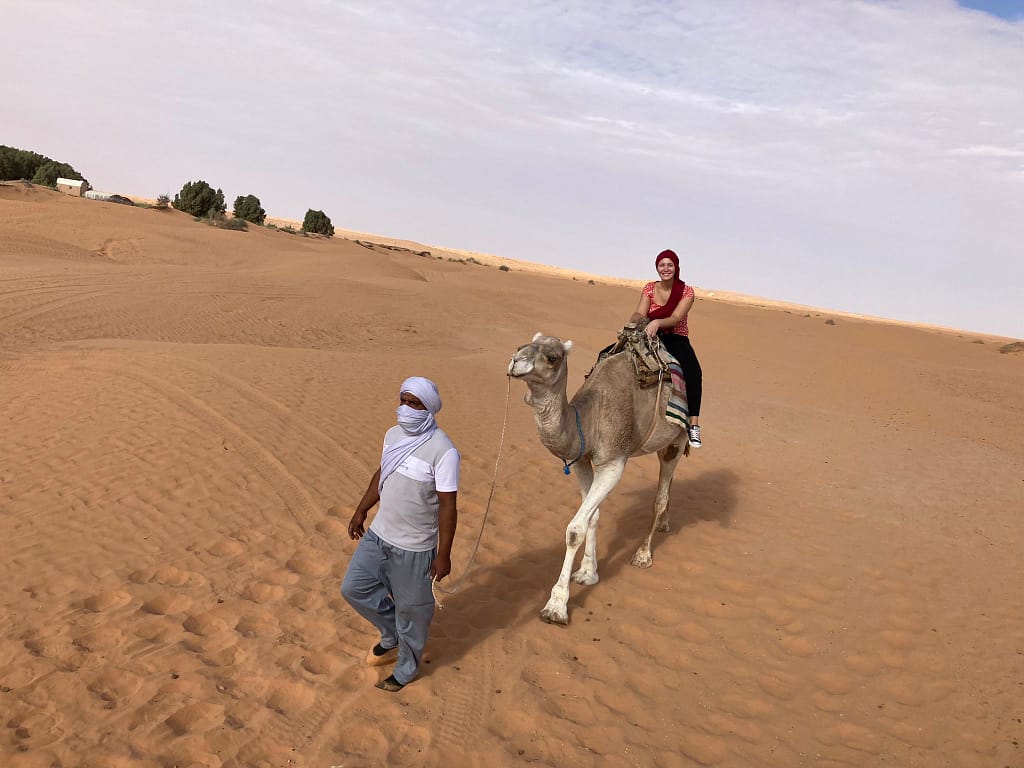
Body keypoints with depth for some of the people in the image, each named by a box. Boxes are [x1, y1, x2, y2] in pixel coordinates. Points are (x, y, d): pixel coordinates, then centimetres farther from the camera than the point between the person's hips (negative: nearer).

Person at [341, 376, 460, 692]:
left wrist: (443, 554, -17)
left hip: (413, 547, -7)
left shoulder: (443, 451, -23)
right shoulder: (393, 434, 0)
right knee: (354, 588, 16)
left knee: (411, 609, 9)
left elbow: (447, 505, -20)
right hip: (378, 534, 7)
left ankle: (406, 669, 34)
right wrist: (361, 510, 20)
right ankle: (392, 636, 39)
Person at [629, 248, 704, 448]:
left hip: (676, 340, -3)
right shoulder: (650, 288, 5)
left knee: (692, 370, -36)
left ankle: (693, 425, -38)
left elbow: (676, 318, -18)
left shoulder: (686, 291, -4)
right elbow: (639, 314, -7)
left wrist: (657, 323, -38)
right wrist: (632, 323, -31)